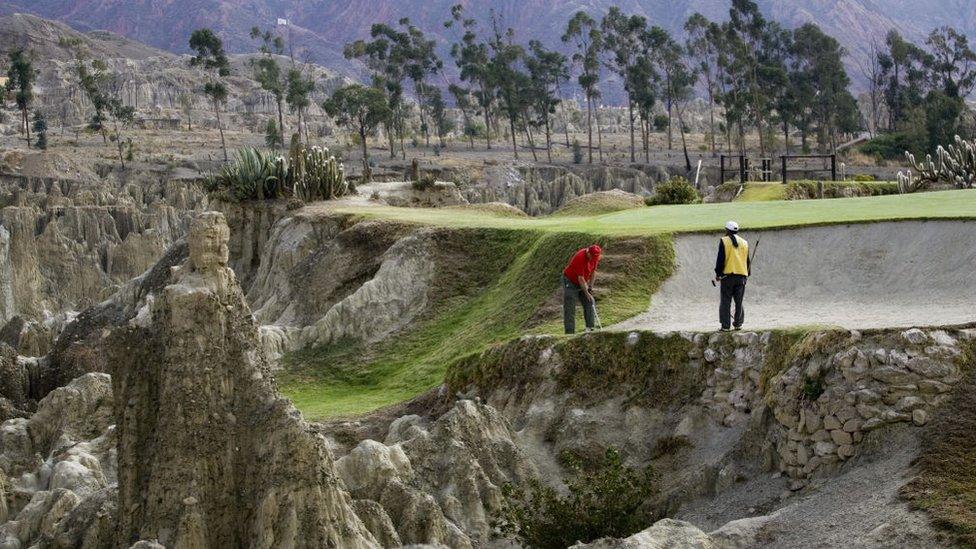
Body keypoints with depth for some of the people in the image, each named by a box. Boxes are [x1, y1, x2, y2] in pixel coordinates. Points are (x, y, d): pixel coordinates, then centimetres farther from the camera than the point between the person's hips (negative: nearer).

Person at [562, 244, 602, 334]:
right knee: (570, 308, -9)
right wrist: (586, 293, -23)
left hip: (582, 282, 7)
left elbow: (593, 271, 2)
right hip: (570, 282, -7)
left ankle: (590, 328, 3)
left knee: (589, 303, 0)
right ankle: (569, 332, -10)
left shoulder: (595, 256, -11)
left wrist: (590, 286, -4)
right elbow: (580, 278, -28)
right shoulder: (580, 257, -32)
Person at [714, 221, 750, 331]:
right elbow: (748, 261, 15)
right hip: (741, 275, 4)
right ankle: (738, 324, 12)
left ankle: (726, 325, -2)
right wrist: (747, 274, 24)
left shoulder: (724, 241, -3)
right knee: (739, 301, 10)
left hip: (727, 275, -4)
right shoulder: (744, 243, 12)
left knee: (726, 301, 0)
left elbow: (720, 259, -7)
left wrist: (718, 273, 0)